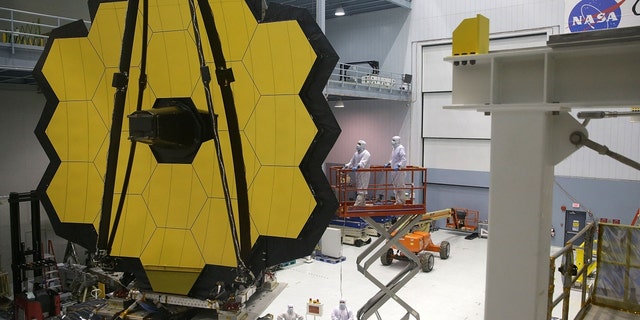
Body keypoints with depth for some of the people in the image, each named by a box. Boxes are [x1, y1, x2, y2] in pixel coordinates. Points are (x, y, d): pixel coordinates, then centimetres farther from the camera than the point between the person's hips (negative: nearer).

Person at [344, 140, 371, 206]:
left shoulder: (366, 153, -11)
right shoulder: (356, 153, 14)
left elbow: (363, 162, -28)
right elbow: (352, 162, 18)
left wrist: (357, 167, -44)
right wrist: (347, 166, 1)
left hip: (364, 173, -8)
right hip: (358, 173, 8)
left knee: (361, 189, -10)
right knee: (359, 188, 12)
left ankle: (357, 205, -15)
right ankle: (362, 204, 21)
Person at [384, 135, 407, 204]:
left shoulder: (401, 148, -13)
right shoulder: (394, 148, 16)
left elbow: (404, 159, -22)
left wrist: (399, 166, -31)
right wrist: (388, 164, 21)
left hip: (399, 170, -9)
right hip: (394, 170, 10)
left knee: (400, 186, -5)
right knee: (395, 186, 13)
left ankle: (401, 202, 3)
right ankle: (398, 201, 21)